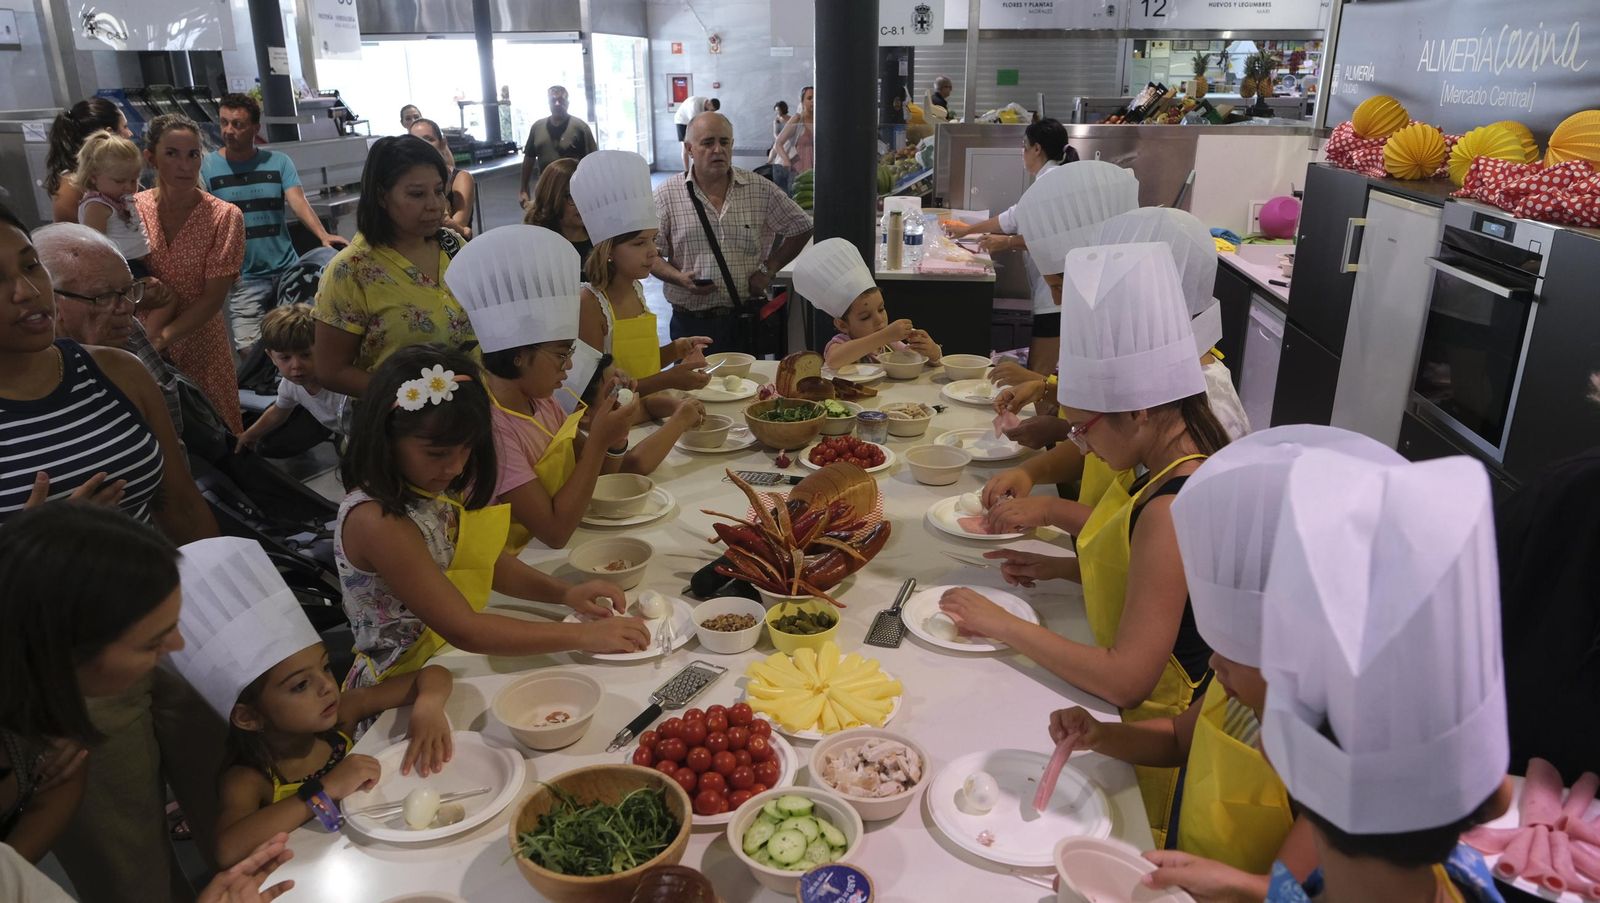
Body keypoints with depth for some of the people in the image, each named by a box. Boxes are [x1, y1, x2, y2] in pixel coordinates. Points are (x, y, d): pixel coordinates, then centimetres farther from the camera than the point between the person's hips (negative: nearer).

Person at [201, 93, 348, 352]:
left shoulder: (279, 162, 3)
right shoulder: (207, 167, -1)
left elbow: (298, 201, -11)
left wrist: (322, 235, -30)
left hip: (286, 270, 2)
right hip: (242, 280, -2)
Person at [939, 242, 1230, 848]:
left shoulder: (1171, 511, -29)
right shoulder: (1188, 467, -1)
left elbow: (1126, 679, -28)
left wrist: (1005, 626, -20)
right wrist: (1064, 567, 5)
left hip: (1147, 730, -8)